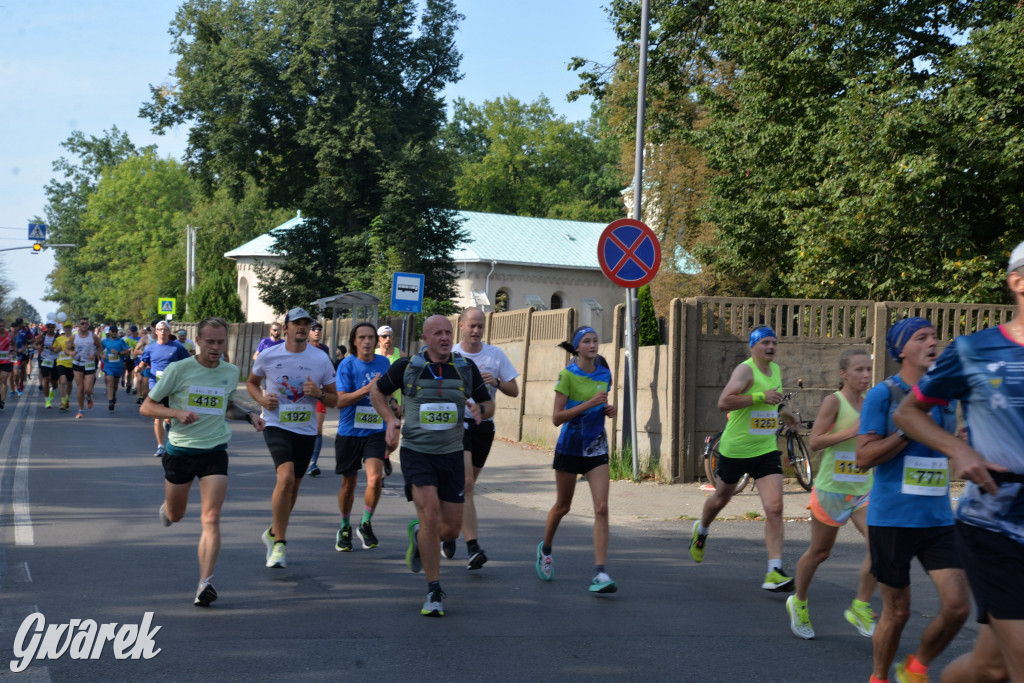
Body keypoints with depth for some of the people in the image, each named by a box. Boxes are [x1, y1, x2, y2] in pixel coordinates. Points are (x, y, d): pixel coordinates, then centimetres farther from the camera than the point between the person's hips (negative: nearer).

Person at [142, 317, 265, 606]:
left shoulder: (230, 372, 4)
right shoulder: (178, 369, -8)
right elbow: (147, 407, -4)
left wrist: (248, 415, 4)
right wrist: (178, 413, -21)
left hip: (215, 451, 1)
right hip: (180, 450, -1)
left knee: (211, 519, -14)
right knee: (175, 515, 16)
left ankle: (205, 583, -17)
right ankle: (166, 507, 54)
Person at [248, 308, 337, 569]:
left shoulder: (321, 359, 0)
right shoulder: (268, 356, -3)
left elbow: (333, 399, 7)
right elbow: (252, 383, 15)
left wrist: (319, 393, -15)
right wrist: (262, 399, -6)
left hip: (306, 430, 3)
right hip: (276, 426, -3)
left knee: (293, 486, 12)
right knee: (286, 477, -24)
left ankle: (273, 532, 38)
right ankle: (279, 544, -14)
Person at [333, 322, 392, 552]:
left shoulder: (384, 363, 4)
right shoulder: (347, 365, -8)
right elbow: (340, 400, -16)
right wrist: (367, 389, -24)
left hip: (375, 431, 2)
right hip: (349, 431, -2)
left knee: (375, 479, -17)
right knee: (349, 483, 10)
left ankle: (365, 524, 4)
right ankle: (345, 529, 31)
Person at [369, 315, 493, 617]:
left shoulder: (466, 368, 4)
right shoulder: (407, 367, -2)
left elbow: (489, 404, 13)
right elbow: (377, 390, 13)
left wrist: (480, 409, -11)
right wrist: (391, 419, -2)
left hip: (451, 455, 3)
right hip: (417, 453, -3)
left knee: (451, 530, 3)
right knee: (430, 516, -19)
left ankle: (418, 535, 39)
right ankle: (434, 592, -7)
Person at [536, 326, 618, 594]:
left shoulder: (604, 374, 4)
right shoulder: (567, 375, -11)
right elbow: (556, 418, -15)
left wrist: (607, 410, -2)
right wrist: (589, 404, -22)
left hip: (597, 448, 3)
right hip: (570, 447, -3)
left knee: (601, 508, -10)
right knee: (562, 506, 12)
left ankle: (599, 574, -12)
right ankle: (545, 549, 42)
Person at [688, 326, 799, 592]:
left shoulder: (777, 371, 9)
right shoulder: (745, 370, -16)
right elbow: (723, 403, -29)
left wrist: (780, 413, 19)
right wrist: (760, 397, -31)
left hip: (766, 450, 5)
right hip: (735, 449, -4)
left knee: (775, 507, -12)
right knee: (721, 498, 18)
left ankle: (774, 572, -13)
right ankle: (701, 530, 52)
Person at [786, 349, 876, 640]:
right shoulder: (834, 401, -11)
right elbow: (815, 442, -18)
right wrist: (851, 432, -25)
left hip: (863, 490, 5)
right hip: (831, 489, -5)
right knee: (819, 552, 9)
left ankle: (860, 608, 0)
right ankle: (798, 602, 33)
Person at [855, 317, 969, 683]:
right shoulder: (882, 395, -7)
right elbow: (863, 457, -14)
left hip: (938, 519, 5)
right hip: (892, 520, -5)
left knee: (957, 606, -7)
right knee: (897, 612, 3)